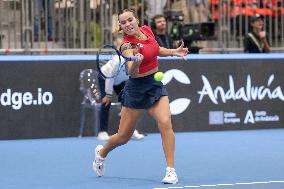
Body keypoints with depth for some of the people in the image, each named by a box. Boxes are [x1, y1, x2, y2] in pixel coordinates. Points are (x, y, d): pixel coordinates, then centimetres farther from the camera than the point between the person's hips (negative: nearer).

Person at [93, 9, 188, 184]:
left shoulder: (147, 30, -1)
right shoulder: (127, 45, -21)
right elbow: (132, 72, -36)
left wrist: (173, 51, 8)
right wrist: (135, 63, -56)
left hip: (156, 84, 4)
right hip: (137, 89, -4)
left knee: (165, 123, -19)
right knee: (124, 136, 9)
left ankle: (171, 171, -16)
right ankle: (101, 152, 41)